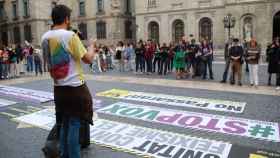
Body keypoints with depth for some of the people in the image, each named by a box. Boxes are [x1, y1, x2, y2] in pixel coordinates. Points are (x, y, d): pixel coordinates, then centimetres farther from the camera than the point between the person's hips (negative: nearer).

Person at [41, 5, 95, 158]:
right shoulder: (70, 36, -14)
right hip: (75, 87, -7)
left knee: (64, 123, 17)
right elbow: (88, 59, -11)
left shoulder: (45, 38, 7)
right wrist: (92, 46, 6)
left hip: (58, 87, 7)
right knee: (74, 124, 2)